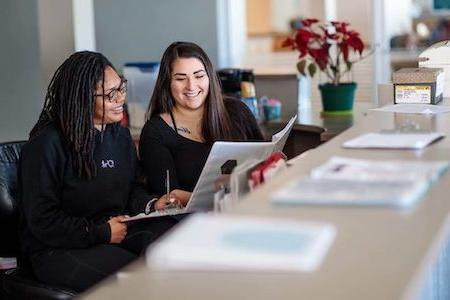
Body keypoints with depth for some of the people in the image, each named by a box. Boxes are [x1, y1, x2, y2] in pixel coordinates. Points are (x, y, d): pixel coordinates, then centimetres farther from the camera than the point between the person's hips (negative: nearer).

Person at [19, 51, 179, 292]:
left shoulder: (120, 134, 14)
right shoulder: (45, 144, -12)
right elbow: (42, 221, -14)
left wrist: (152, 205, -1)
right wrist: (102, 233, -14)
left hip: (118, 232, 7)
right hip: (59, 250, -7)